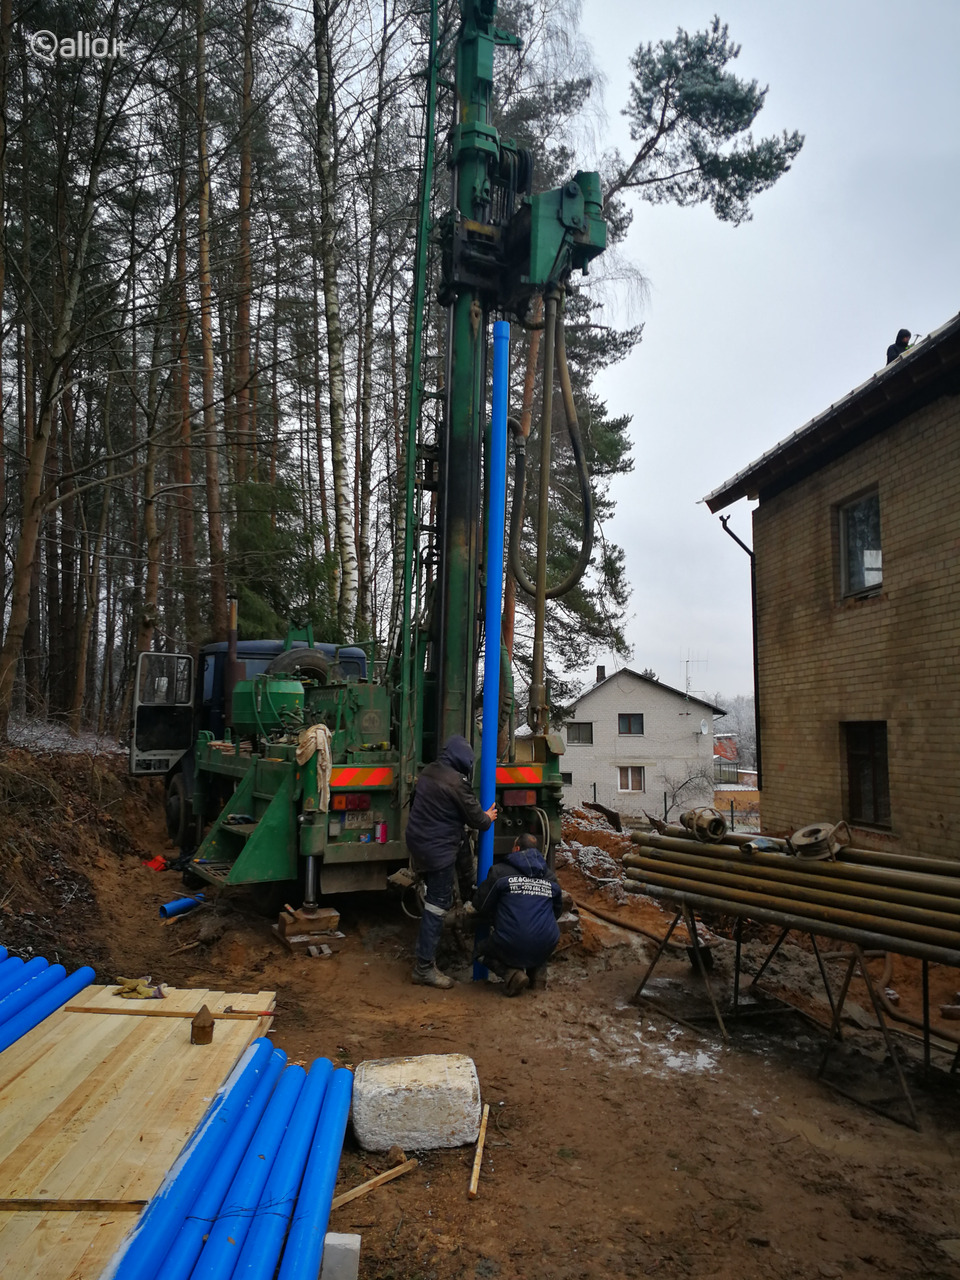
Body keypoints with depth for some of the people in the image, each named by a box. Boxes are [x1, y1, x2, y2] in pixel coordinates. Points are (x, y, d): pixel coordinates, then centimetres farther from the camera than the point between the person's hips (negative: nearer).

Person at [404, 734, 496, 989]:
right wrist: (488, 818, 13)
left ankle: (470, 891, 45)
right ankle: (424, 968, 5)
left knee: (462, 843, 30)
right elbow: (475, 817, -12)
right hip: (437, 848, -8)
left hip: (417, 839, 9)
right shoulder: (456, 782, -21)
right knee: (437, 906, 0)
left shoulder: (429, 772, 4)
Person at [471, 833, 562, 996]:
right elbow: (557, 910, 24)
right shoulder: (550, 876, 11)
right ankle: (537, 970, 15)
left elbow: (479, 905, 6)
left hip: (511, 949, -4)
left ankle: (511, 973, -1)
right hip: (545, 950, 4)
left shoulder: (499, 871, -1)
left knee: (480, 947, 26)